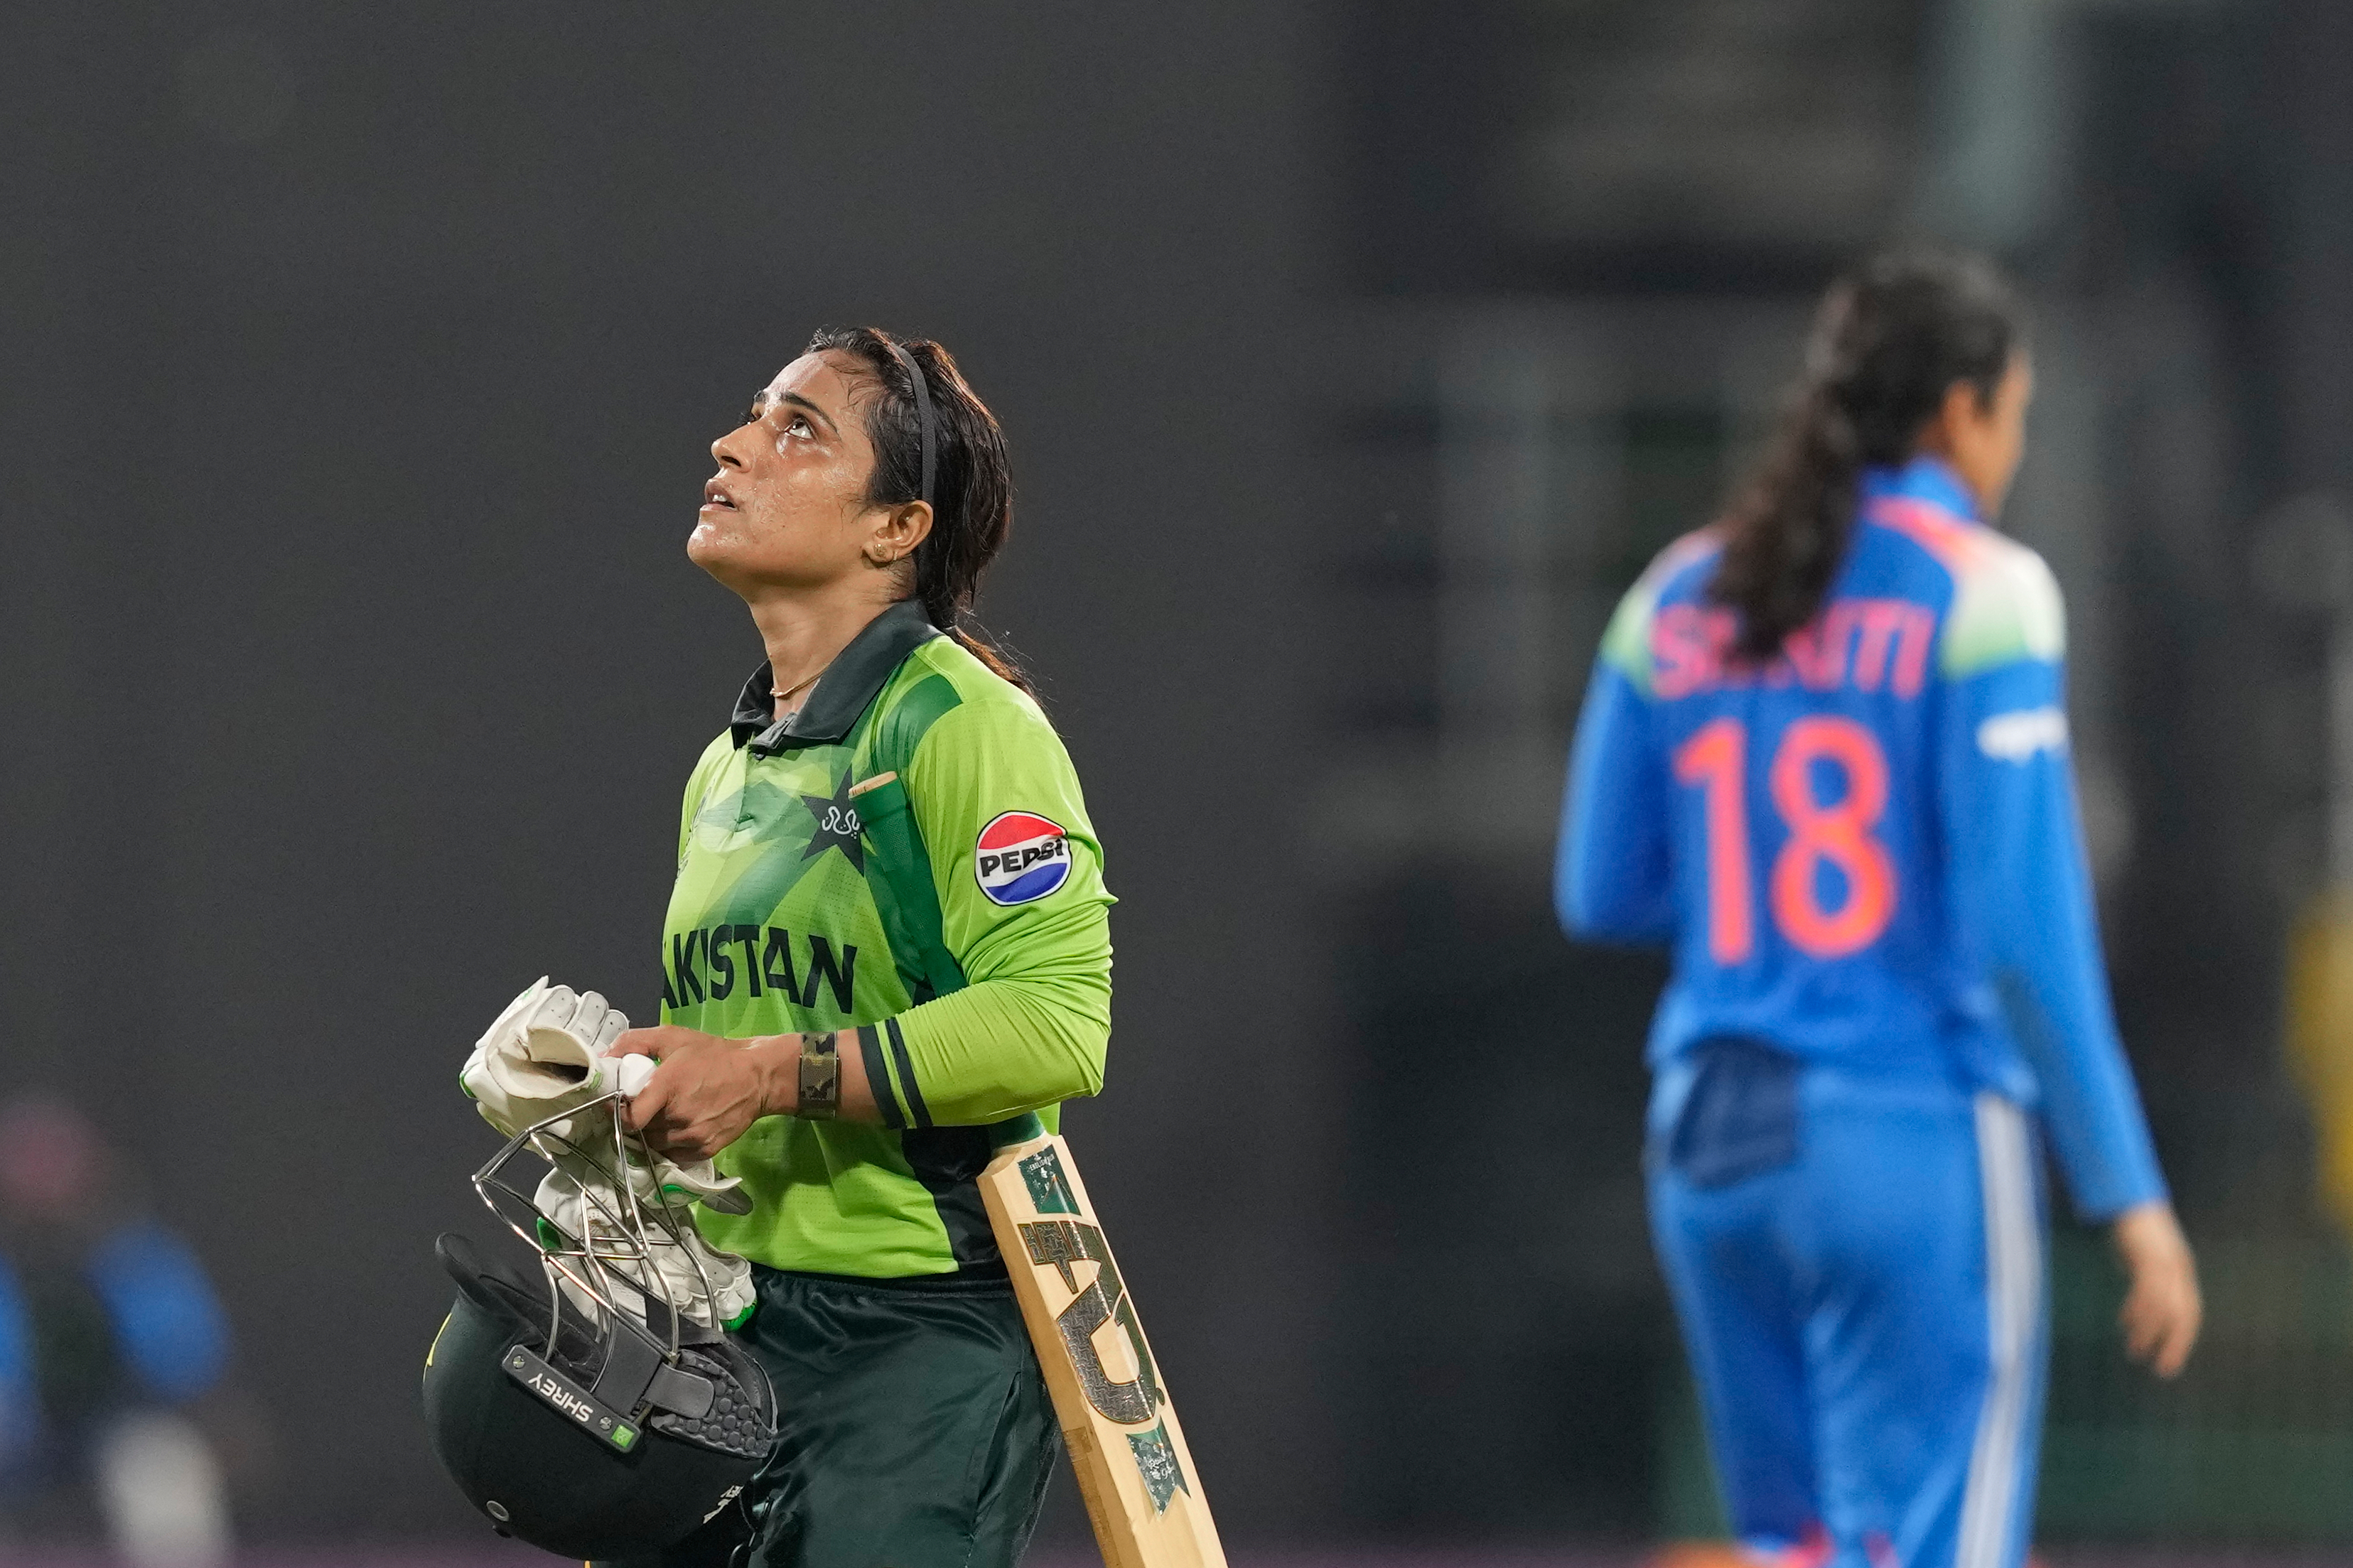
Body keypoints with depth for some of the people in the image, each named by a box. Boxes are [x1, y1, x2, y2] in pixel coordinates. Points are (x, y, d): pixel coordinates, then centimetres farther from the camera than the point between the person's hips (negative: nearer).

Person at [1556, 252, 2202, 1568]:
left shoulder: (1681, 598, 9)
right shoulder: (1982, 591, -8)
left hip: (1719, 1153, 6)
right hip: (1922, 1150, -6)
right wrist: (2132, 1198, -10)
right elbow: (2027, 926, -14)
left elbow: (1602, 892, 14)